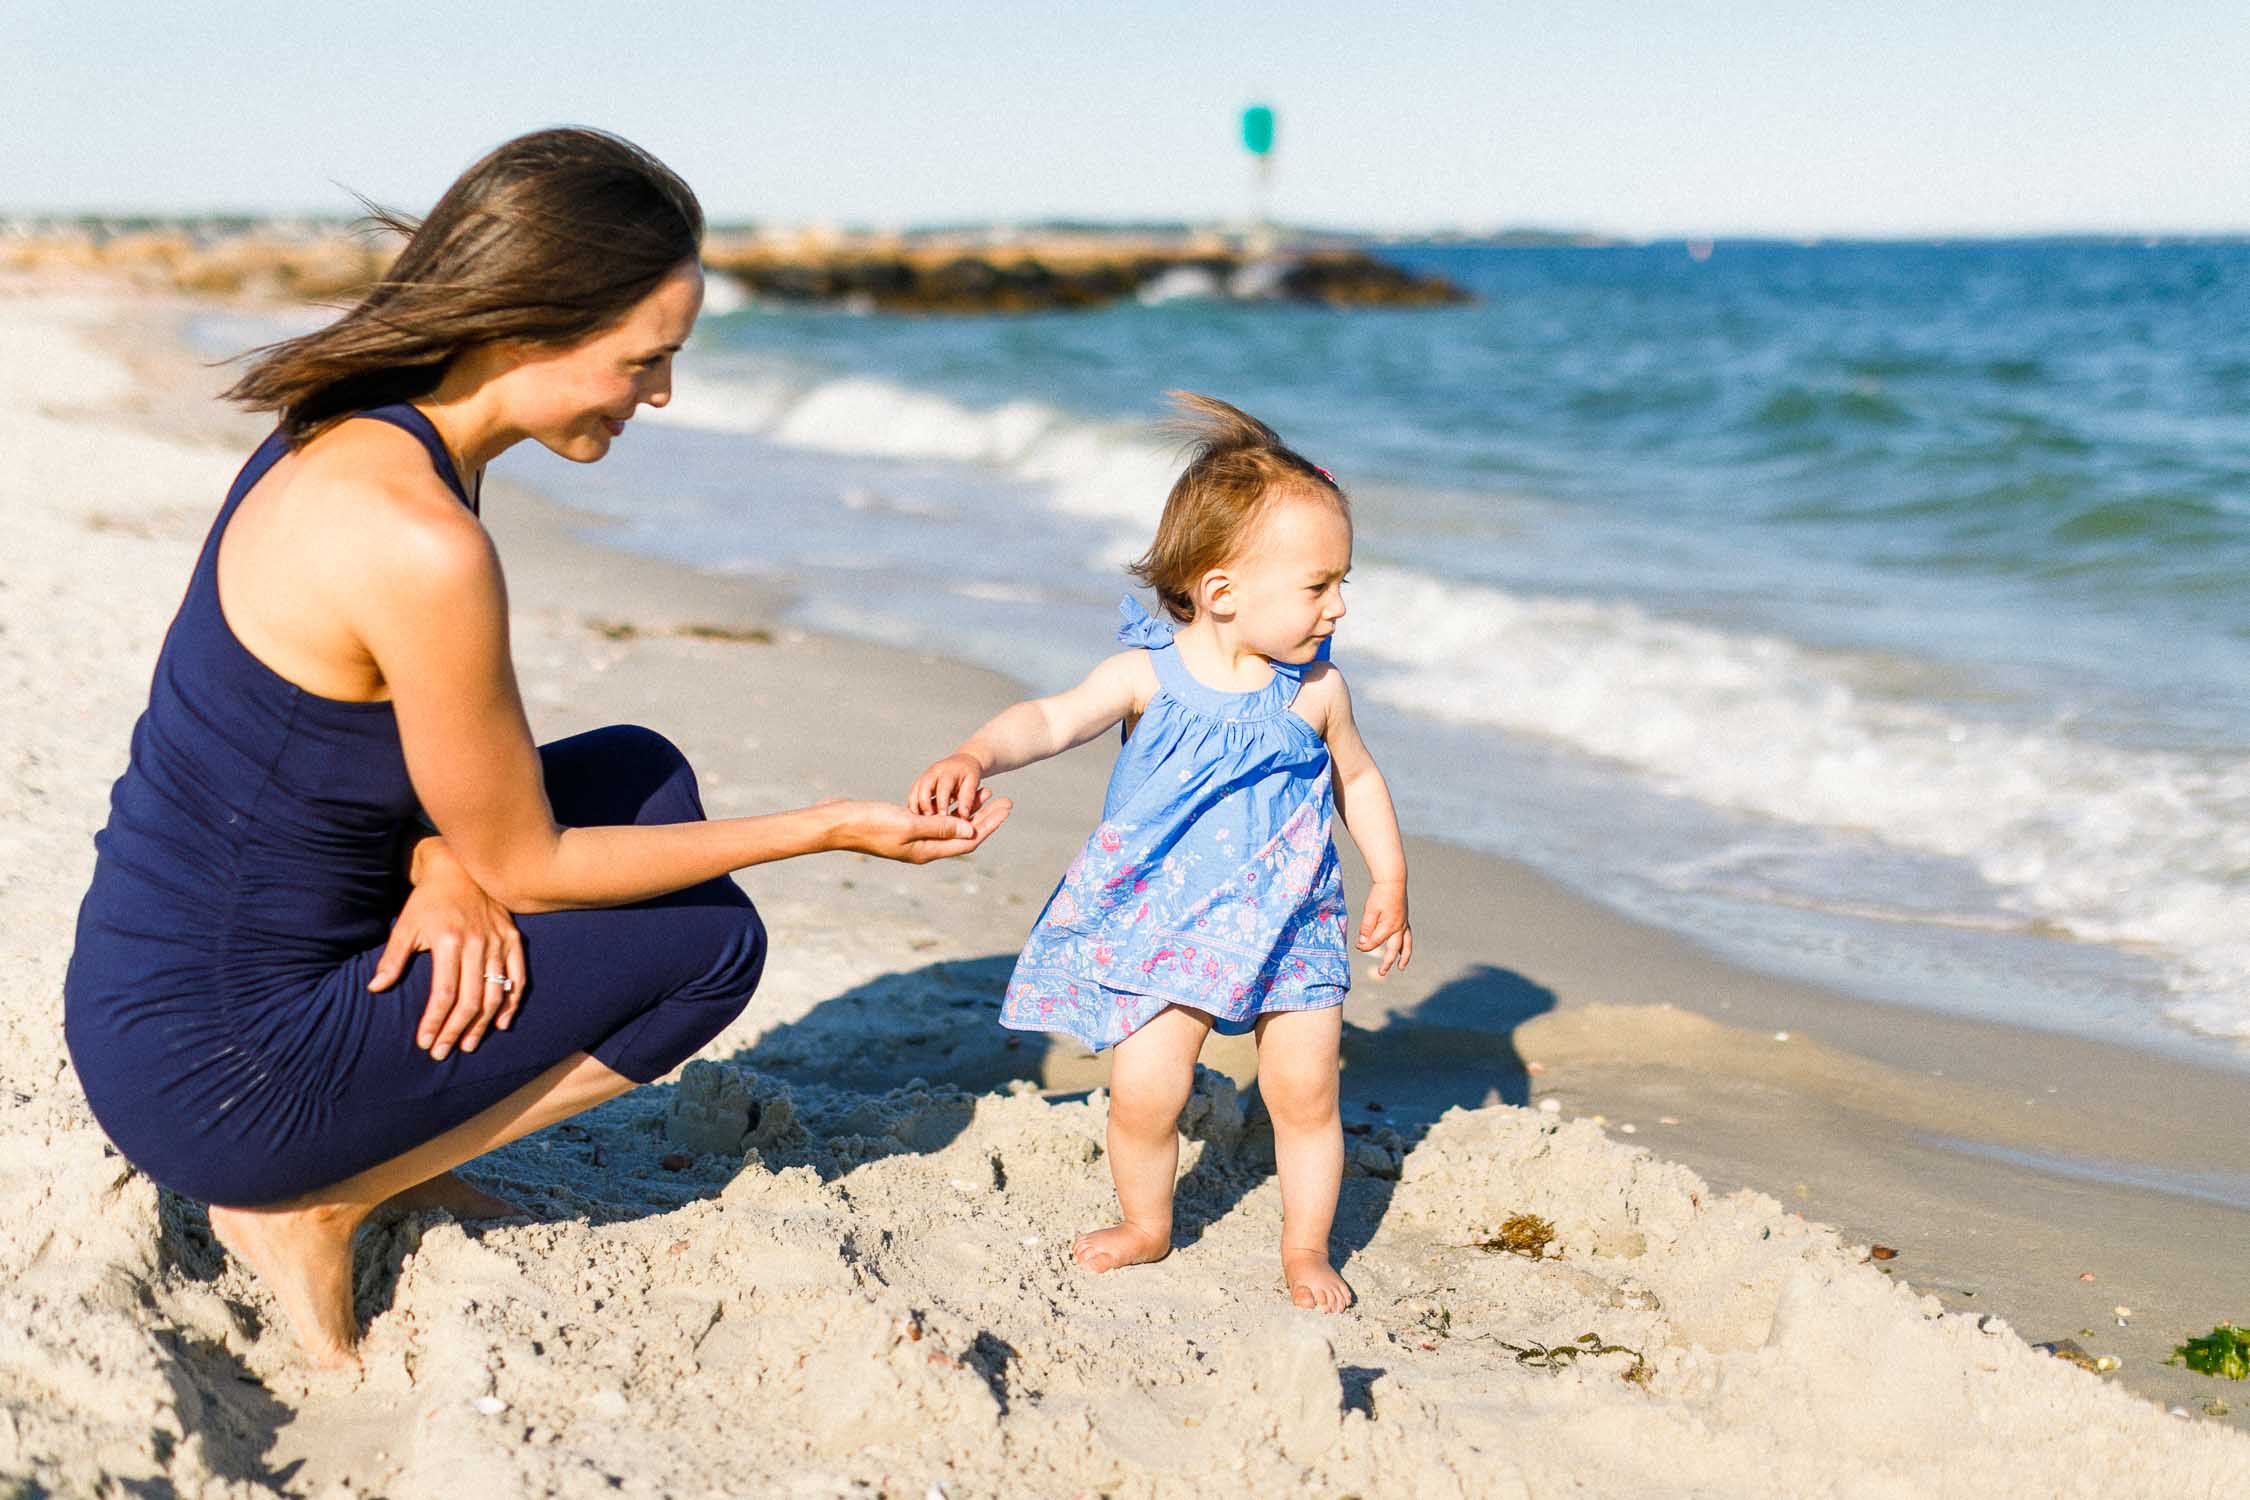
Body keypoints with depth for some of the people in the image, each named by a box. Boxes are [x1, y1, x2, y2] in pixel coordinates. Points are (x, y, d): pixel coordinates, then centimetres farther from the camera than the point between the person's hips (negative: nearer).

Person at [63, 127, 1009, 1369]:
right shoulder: (420, 542, -28)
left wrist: (445, 862, -8)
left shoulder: (355, 430, 1)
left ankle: (375, 1152, 14)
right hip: (213, 1080, -9)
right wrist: (831, 828, -7)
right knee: (711, 942, -2)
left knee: (642, 778, 14)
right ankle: (313, 1207, 0)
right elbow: (526, 866, -15)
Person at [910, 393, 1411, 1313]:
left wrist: (1390, 880, 7)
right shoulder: (1149, 674, -12)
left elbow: (1358, 779, 11)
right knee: (1143, 1092, -5)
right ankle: (1145, 1227, 24)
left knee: (1305, 1092, 1)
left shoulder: (1315, 691, -5)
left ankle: (1305, 1248, 23)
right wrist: (973, 758, -39)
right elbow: (1051, 720, -21)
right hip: (1163, 924, -1)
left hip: (1288, 925, 1)